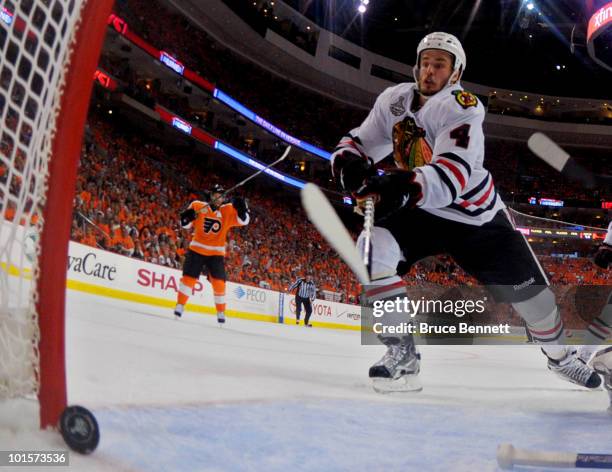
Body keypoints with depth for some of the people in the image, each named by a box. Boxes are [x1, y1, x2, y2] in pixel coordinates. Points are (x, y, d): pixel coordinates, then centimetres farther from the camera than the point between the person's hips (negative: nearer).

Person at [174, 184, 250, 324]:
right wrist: (187, 217, -20)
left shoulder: (228, 210, -2)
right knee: (189, 277, -4)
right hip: (197, 249, 0)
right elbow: (186, 224, 4)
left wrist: (241, 208, -29)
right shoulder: (198, 206, -2)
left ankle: (221, 312, 9)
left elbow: (244, 220, -10)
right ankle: (180, 305, 10)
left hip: (216, 253, 0)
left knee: (219, 282, -5)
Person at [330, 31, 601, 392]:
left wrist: (407, 186, -57)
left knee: (528, 291, 7)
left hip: (477, 216, -2)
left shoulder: (463, 108, -23)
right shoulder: (395, 100, -7)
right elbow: (358, 143, -5)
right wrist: (350, 165, -30)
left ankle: (559, 353, 40)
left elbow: (453, 174, -37)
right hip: (419, 210, 3)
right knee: (373, 248, -27)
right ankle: (402, 355, -18)